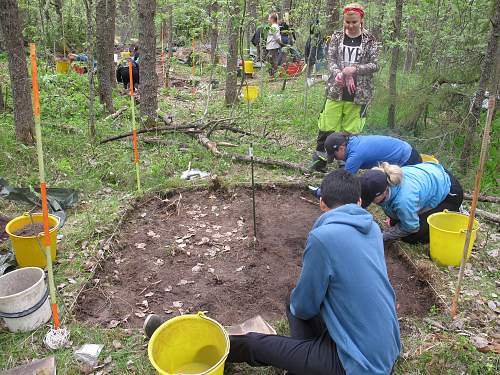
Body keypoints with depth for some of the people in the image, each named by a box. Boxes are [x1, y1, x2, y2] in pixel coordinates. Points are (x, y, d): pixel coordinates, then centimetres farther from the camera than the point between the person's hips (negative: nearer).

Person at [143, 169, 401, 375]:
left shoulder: (323, 237, -23)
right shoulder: (372, 228, 2)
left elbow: (304, 307, -11)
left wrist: (296, 304, 12)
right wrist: (298, 303, 24)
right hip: (387, 349, 7)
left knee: (255, 345, 8)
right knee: (297, 303, 19)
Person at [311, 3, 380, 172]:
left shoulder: (370, 40, 1)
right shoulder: (337, 37, 6)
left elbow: (374, 65, -2)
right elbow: (330, 59, 1)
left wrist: (354, 69, -18)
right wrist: (339, 74, -19)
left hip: (358, 93, -1)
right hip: (335, 90, 1)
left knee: (351, 130, 4)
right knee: (327, 126, 3)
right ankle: (319, 160, 17)